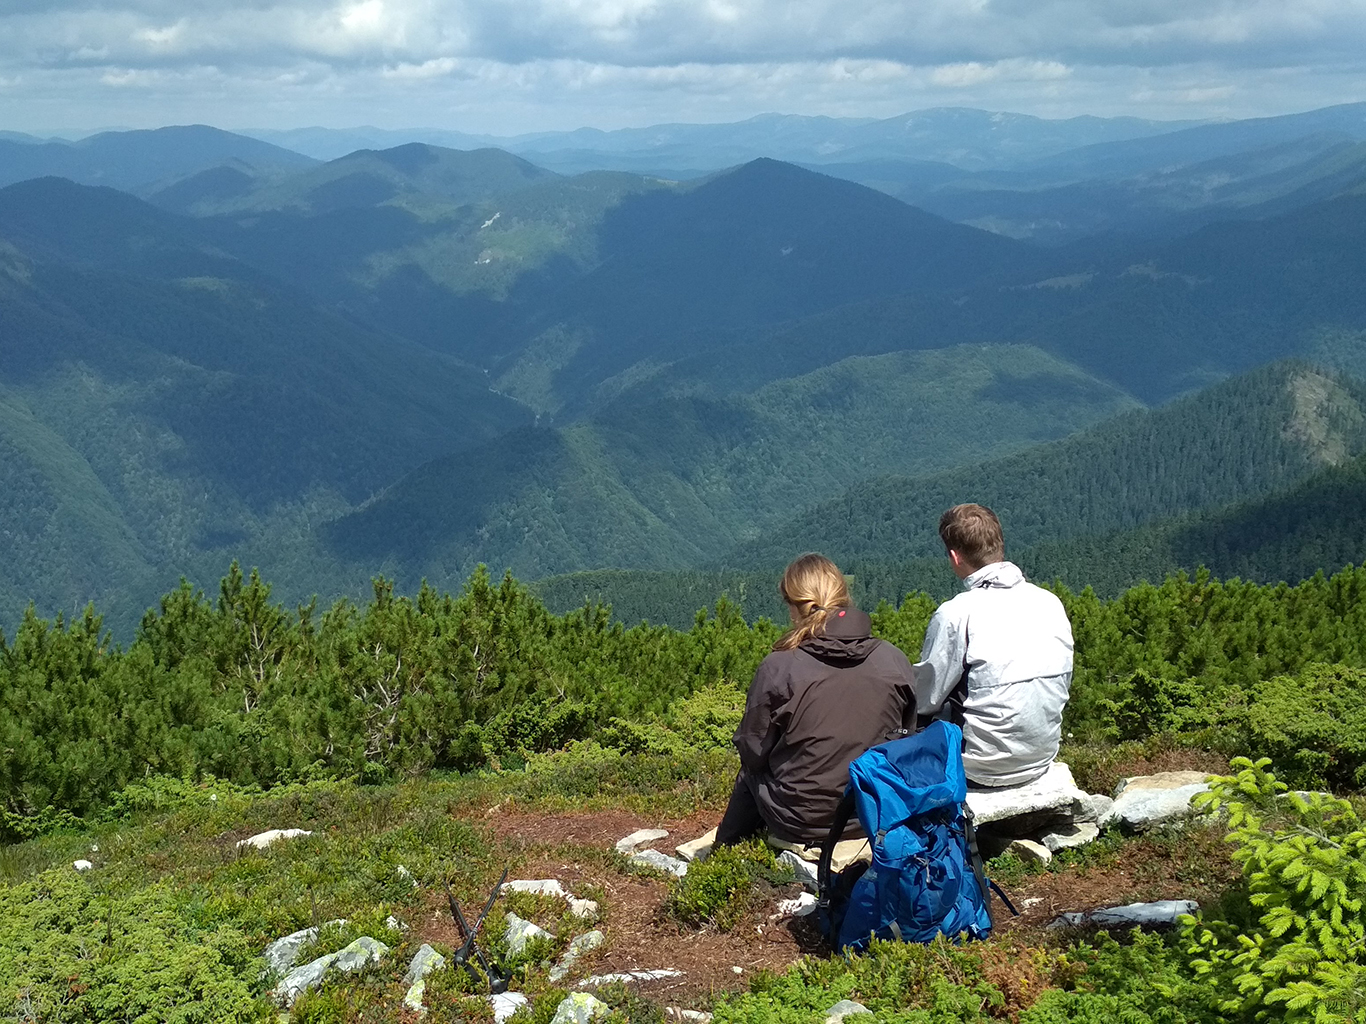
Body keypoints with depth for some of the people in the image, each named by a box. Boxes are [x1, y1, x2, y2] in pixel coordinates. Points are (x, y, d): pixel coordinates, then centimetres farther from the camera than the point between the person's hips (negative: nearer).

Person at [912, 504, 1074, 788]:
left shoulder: (955, 614, -17)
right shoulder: (1050, 603, 1)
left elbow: (925, 700, -11)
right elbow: (1063, 684, 11)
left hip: (985, 767, -6)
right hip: (1043, 757, 6)